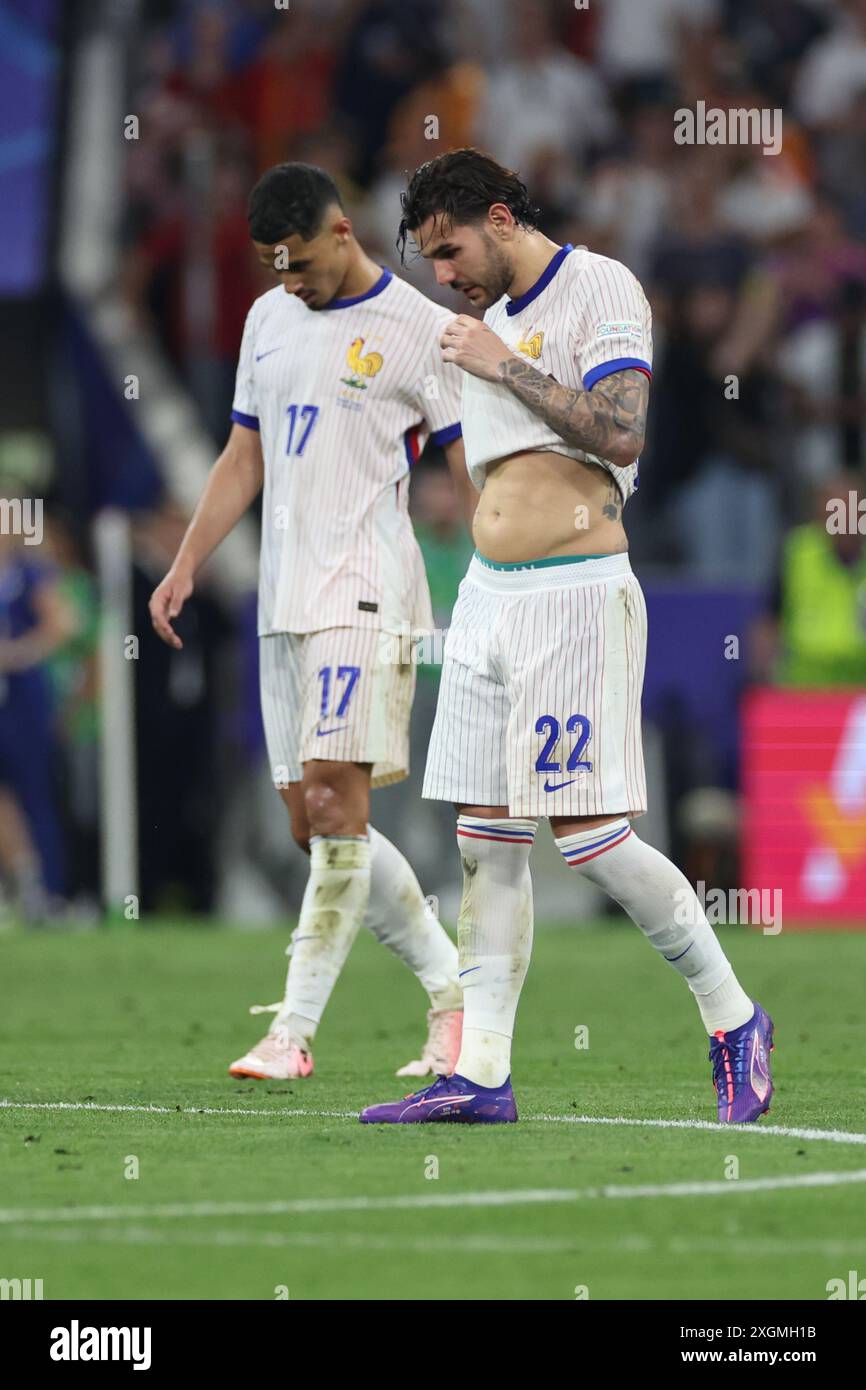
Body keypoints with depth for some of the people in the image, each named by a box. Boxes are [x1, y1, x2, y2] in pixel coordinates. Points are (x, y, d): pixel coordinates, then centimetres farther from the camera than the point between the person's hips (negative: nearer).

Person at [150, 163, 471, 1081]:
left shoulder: (418, 330, -4)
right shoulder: (269, 319, 16)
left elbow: (476, 472, -4)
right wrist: (184, 567, 14)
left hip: (365, 592, -7)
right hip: (283, 598, 7)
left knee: (333, 797, -15)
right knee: (314, 824, 4)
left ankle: (293, 1031, -16)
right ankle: (452, 988, 15)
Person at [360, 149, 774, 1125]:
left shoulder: (599, 288, -7)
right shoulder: (490, 317, 18)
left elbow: (620, 431, -20)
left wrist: (505, 366, -14)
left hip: (573, 596, -8)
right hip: (488, 597, 8)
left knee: (589, 836, -9)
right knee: (486, 841, 4)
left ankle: (733, 1021, 4)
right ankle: (480, 1074, 4)